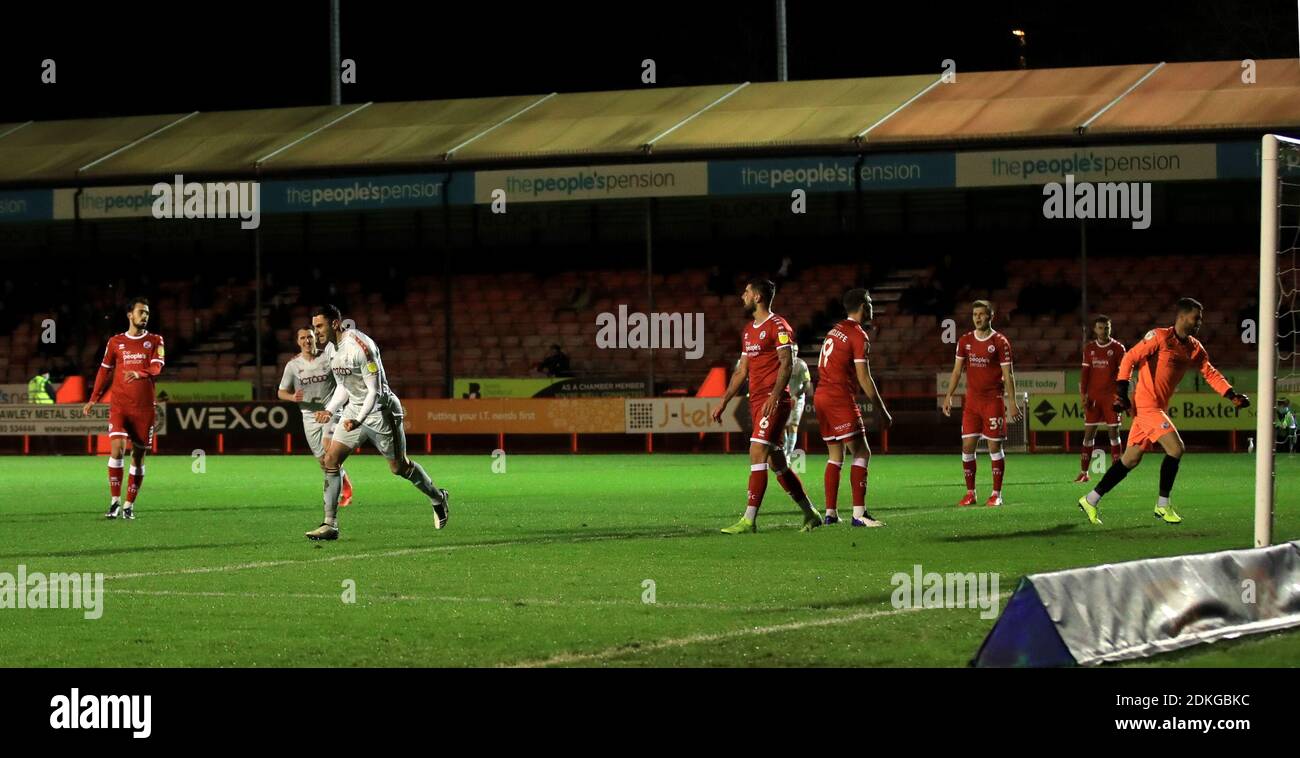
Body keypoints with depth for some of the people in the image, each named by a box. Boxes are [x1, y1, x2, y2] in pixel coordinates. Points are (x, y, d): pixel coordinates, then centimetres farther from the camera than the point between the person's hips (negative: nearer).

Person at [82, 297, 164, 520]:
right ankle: (114, 501, -9)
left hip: (145, 407, 1)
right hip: (119, 405, -1)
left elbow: (156, 367, -8)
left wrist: (139, 373, -28)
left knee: (139, 455, 2)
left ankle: (129, 505, 12)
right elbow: (104, 371, 16)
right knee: (117, 449, -16)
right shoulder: (115, 342, 9)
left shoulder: (155, 341, 7)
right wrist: (93, 400, 11)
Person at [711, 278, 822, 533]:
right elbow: (741, 371, 24)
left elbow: (786, 364, -16)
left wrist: (774, 397, -27)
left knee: (757, 453, -15)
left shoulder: (778, 326, -8)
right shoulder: (748, 331, 19)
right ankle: (810, 514, 18)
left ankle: (749, 520, -18)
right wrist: (724, 401, 19)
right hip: (756, 401, 9)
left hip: (774, 401, -9)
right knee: (776, 462, 9)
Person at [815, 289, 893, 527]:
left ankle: (830, 512, 11)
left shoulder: (835, 331, 16)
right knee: (861, 453, -7)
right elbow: (864, 378, -12)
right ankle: (859, 514, -15)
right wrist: (883, 411, -6)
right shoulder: (859, 336, -10)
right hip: (841, 399, -8)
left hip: (821, 397, 8)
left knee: (835, 456, 13)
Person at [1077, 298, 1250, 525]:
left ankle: (1091, 500, 17)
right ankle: (1163, 505, -5)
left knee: (1131, 459, 10)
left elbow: (1210, 373, 14)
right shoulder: (1160, 337, -12)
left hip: (1157, 407, 8)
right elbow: (1130, 357, -13)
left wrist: (1232, 395, 2)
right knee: (1175, 448, -15)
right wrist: (1122, 390, -20)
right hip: (1146, 403, -8)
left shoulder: (1194, 348, 10)